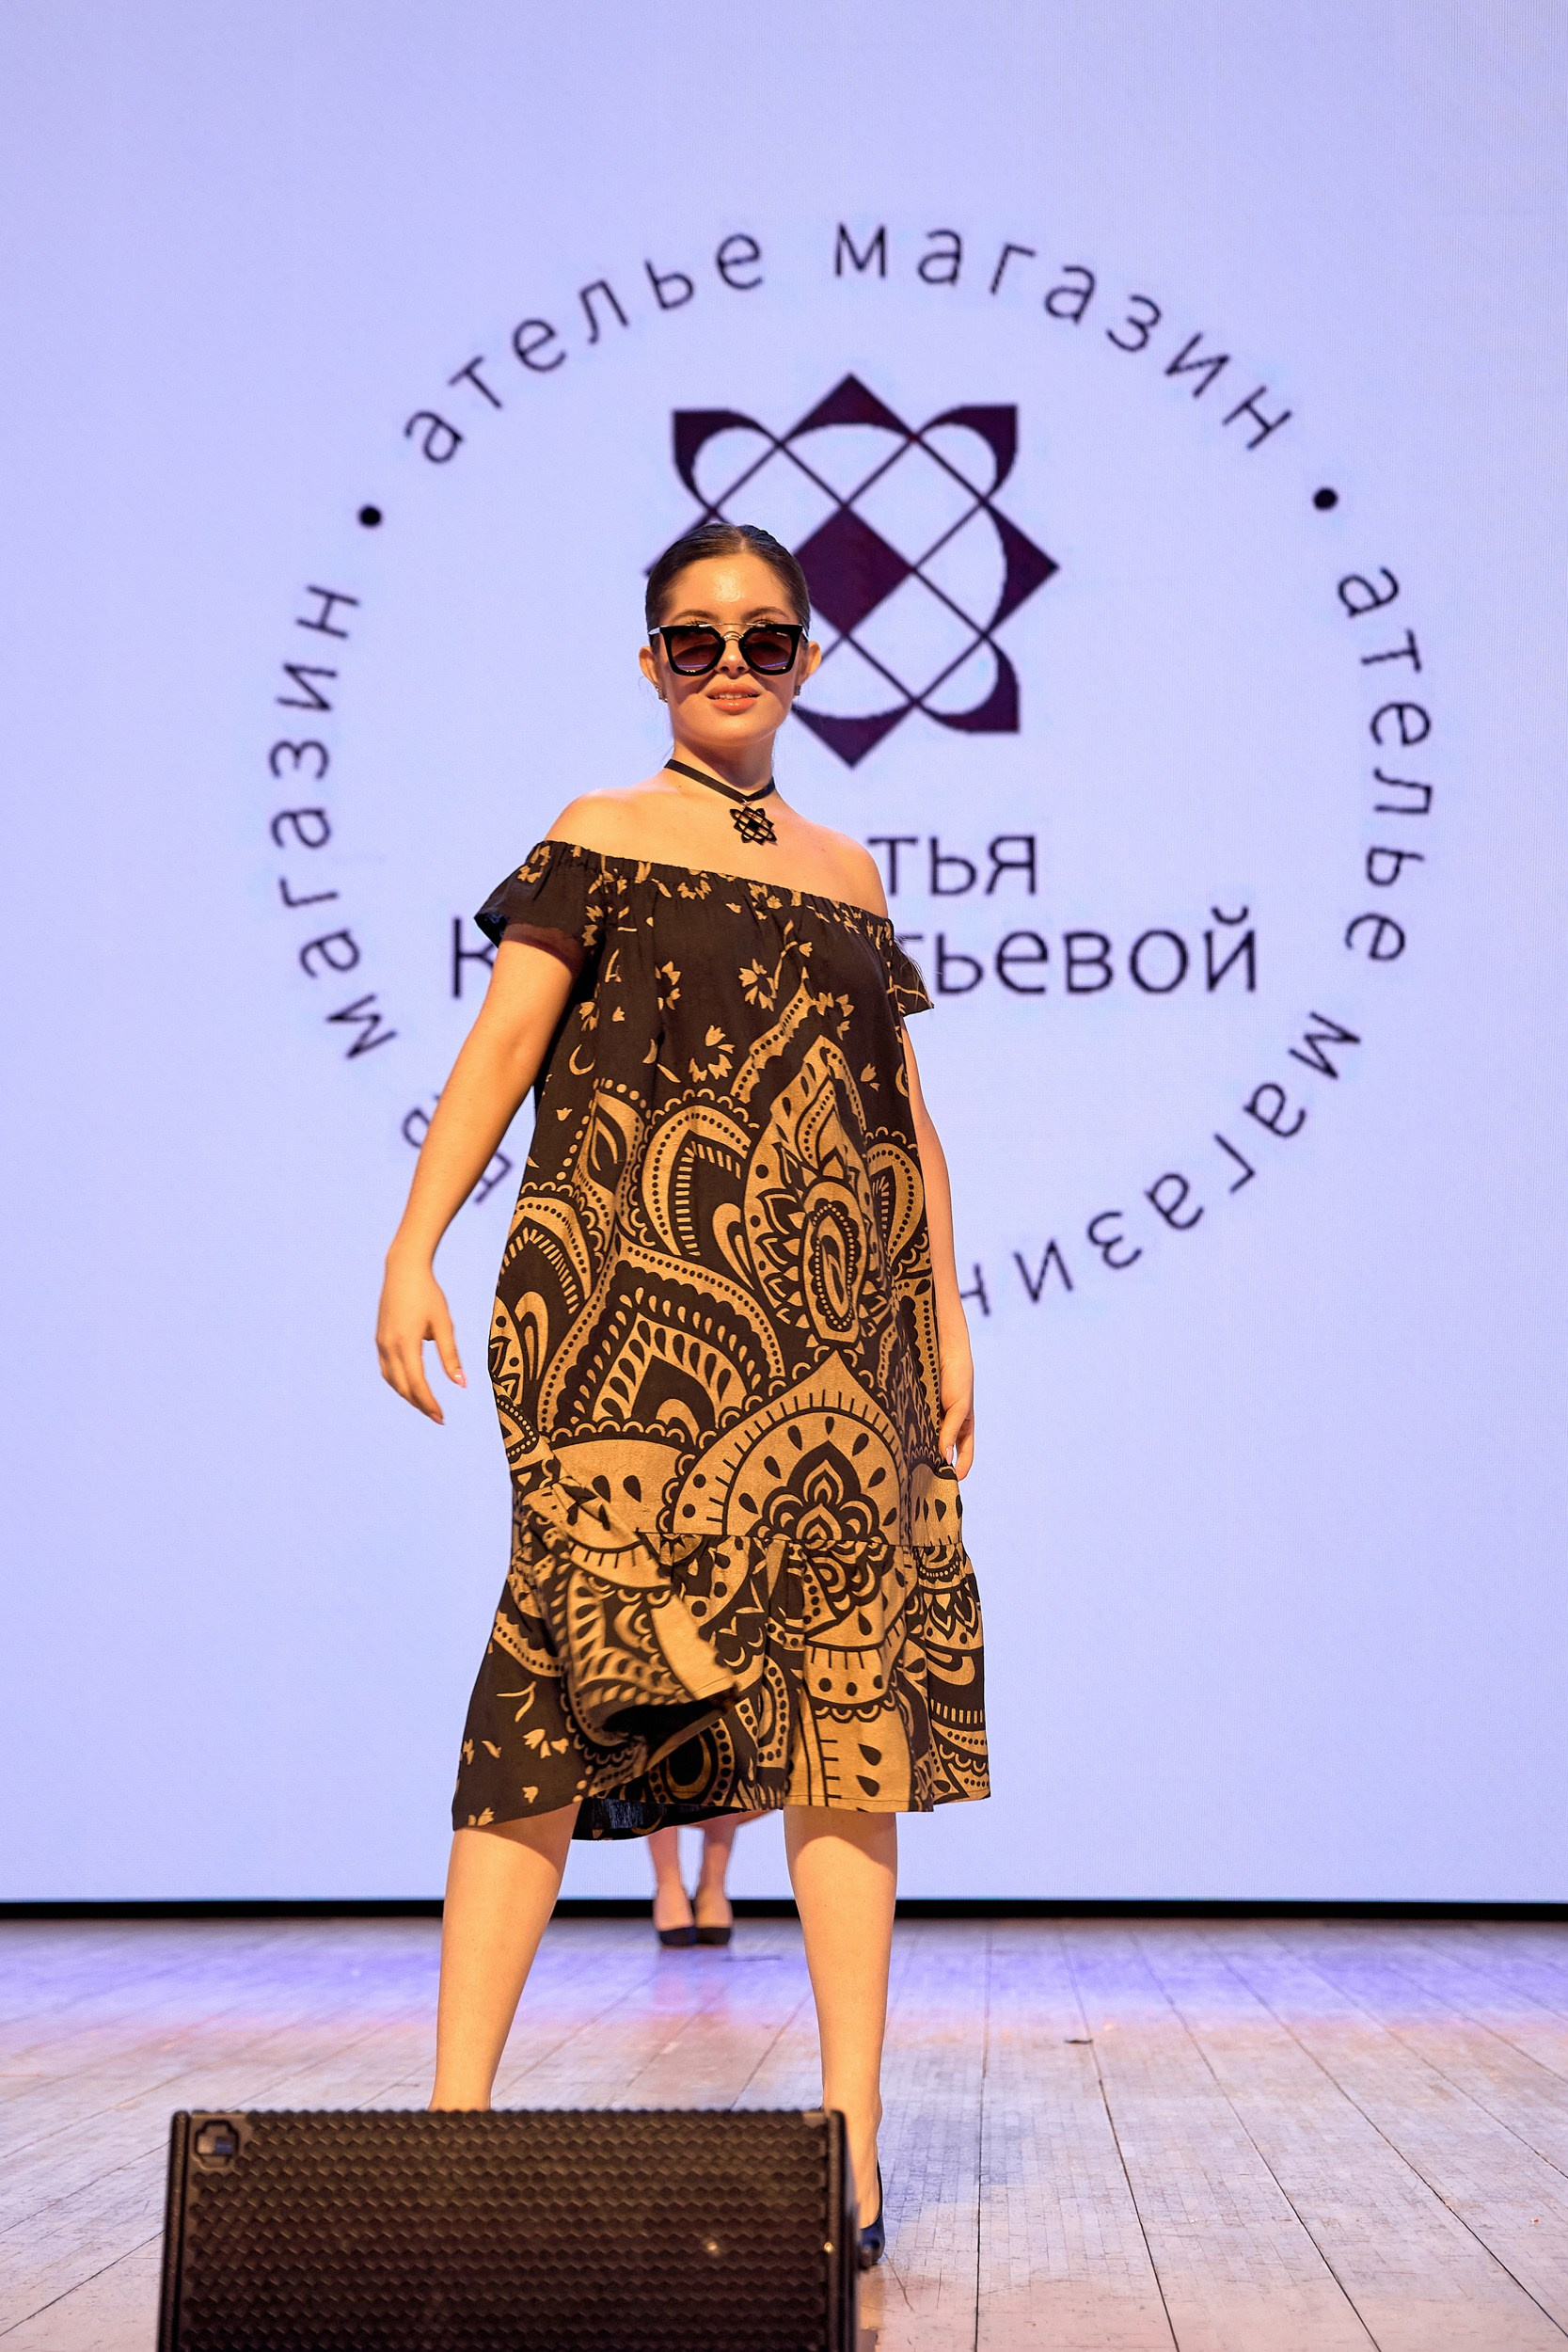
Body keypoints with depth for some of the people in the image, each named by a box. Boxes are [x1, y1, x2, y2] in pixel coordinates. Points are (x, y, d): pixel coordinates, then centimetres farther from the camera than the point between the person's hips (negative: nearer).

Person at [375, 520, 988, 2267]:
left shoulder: (848, 872, 22)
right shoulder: (597, 840, 10)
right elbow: (503, 1039, -2)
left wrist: (948, 1320, 17)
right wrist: (416, 1243, -15)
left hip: (835, 1322, 4)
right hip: (638, 1303, -4)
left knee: (851, 1681, -3)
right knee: (572, 1664, -12)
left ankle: (850, 2141, -1)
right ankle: (455, 2111, -9)